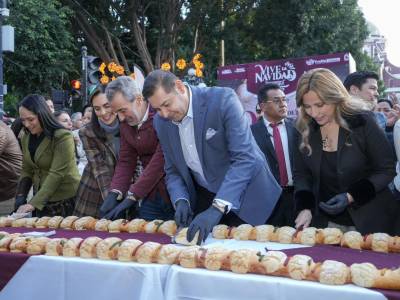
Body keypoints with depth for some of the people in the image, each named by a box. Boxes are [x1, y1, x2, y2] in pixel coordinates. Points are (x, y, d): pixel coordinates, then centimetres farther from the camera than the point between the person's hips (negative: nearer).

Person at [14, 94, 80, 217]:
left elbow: (56, 174, -21)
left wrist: (34, 203, -25)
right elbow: (27, 171, 11)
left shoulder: (63, 137, -16)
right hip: (41, 201, 6)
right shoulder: (26, 139, 6)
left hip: (65, 201, -6)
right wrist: (20, 197, -5)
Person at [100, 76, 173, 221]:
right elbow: (125, 162, 9)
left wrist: (132, 197, -21)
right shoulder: (126, 122, 7)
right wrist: (114, 193, -8)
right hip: (148, 196, 6)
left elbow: (160, 160, -22)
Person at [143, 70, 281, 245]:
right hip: (204, 198, 5)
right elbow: (173, 171, 5)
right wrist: (180, 201, -16)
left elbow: (244, 158, -29)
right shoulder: (161, 122, -4)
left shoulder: (223, 100, -23)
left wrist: (217, 208, -36)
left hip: (244, 196, -4)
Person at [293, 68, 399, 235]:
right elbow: (301, 174, 5)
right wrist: (305, 207, -11)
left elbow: (386, 170, -9)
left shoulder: (362, 122, -13)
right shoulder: (305, 130, -2)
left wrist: (351, 197, -20)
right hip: (325, 222, 3)